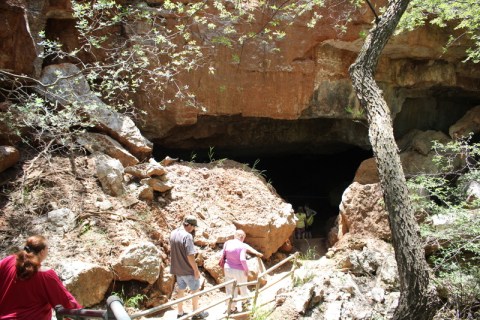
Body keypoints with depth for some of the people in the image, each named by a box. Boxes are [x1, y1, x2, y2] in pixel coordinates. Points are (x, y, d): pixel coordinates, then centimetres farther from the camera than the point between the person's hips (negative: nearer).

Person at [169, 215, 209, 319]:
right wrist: (196, 270, -18)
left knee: (181, 290, 20)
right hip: (188, 270, -7)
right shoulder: (187, 236, -26)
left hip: (177, 268, 7)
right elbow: (190, 256, -26)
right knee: (195, 290, 12)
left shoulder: (173, 234, 0)